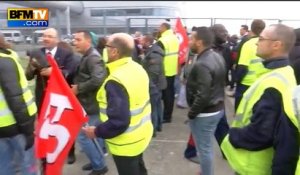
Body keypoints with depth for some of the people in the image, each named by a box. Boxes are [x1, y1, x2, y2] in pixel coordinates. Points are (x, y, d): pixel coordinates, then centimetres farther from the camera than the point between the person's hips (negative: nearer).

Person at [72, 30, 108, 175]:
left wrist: (79, 88, -22)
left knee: (82, 136, -3)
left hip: (91, 105, -10)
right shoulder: (87, 57, 14)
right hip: (90, 103, 10)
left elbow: (97, 80, -34)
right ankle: (97, 161, 35)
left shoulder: (93, 58, -19)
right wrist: (77, 86, 1)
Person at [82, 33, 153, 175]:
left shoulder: (116, 81, -30)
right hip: (141, 134, 8)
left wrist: (96, 132, -18)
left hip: (126, 143, -8)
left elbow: (118, 121, -32)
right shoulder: (138, 68, -2)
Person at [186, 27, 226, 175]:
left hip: (205, 113, -10)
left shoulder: (202, 64, -26)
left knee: (204, 148, 9)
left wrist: (192, 113, -15)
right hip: (218, 108, 10)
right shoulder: (218, 57, 4)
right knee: (207, 145, 25)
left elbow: (202, 96, -28)